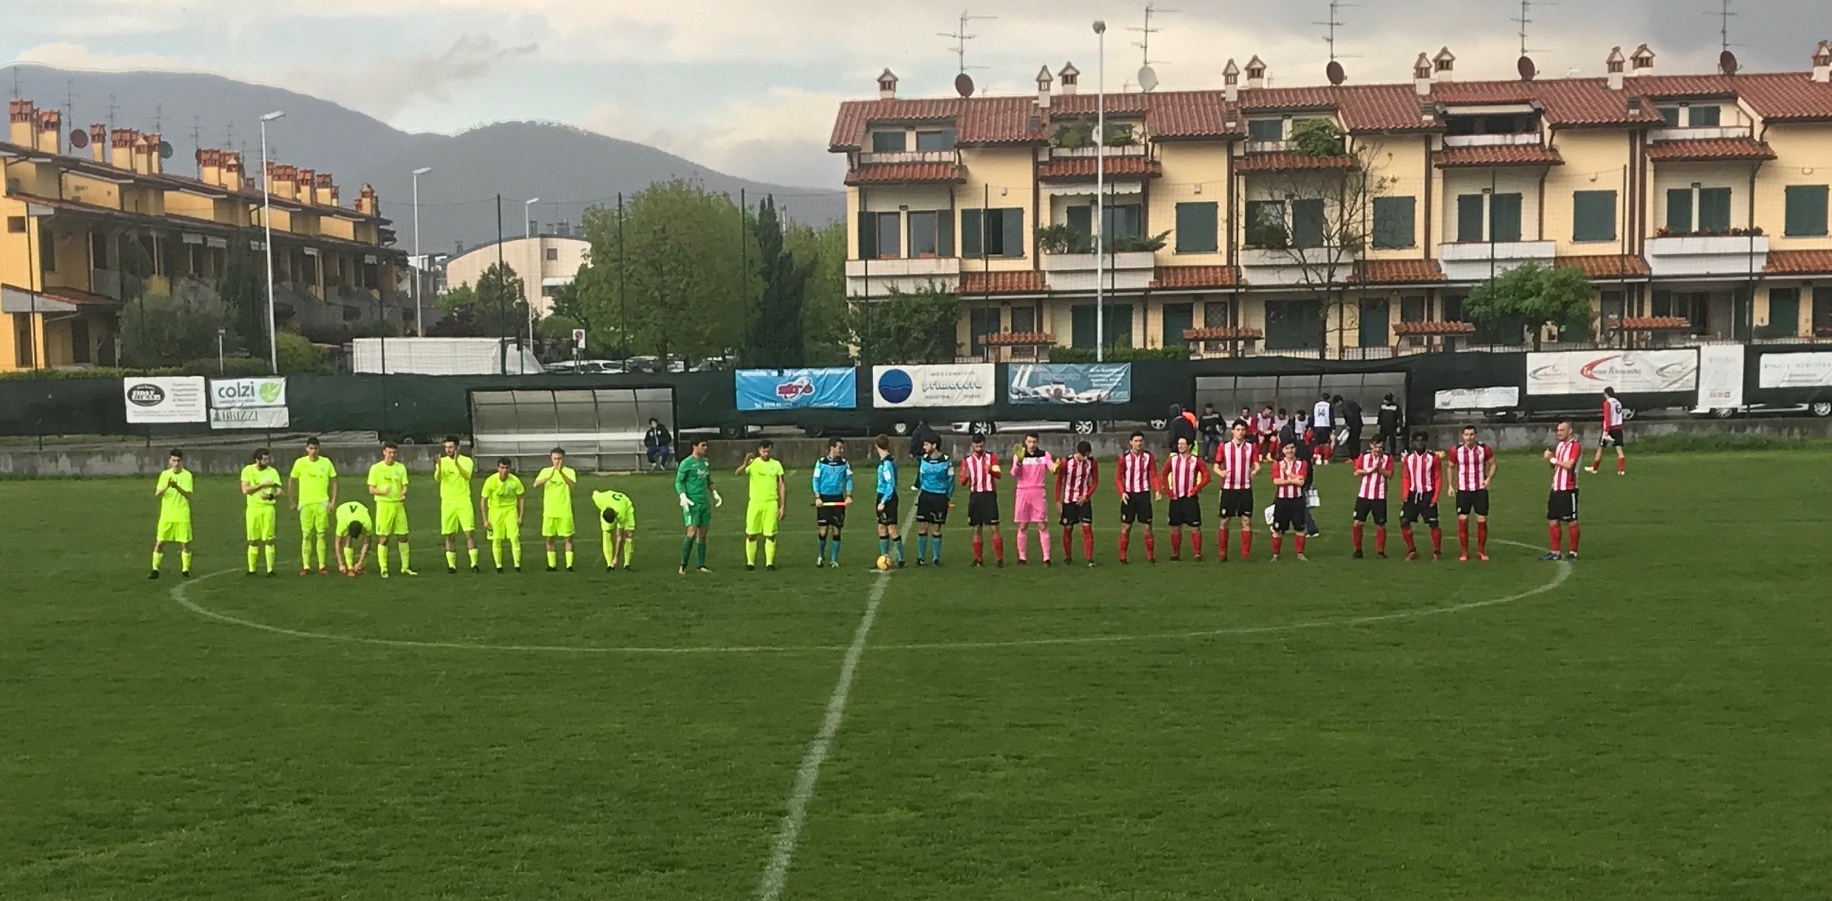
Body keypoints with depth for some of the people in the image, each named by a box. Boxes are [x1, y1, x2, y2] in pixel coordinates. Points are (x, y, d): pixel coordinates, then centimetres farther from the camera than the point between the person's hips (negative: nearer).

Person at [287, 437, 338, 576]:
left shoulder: (326, 462, 1)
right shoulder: (300, 463, -1)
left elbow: (334, 482, 7)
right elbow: (291, 481, 7)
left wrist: (333, 501, -1)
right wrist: (293, 502, 4)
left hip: (322, 503, 0)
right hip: (305, 503, 0)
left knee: (321, 534, 1)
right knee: (306, 535, 1)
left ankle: (322, 566, 6)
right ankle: (306, 566, 5)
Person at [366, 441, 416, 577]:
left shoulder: (401, 468, 9)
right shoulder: (376, 468, -1)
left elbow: (404, 486, 8)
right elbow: (371, 490, -2)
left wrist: (403, 494, -15)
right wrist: (383, 491, -23)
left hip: (398, 504, 3)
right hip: (383, 505, -3)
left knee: (403, 536, 5)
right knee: (383, 538, -2)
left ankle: (405, 567, 13)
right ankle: (383, 569, 5)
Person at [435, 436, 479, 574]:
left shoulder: (466, 461, 0)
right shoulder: (442, 462, 6)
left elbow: (467, 475, -19)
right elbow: (437, 478, -11)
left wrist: (456, 463, -35)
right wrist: (439, 467, -31)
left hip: (463, 501, -2)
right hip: (447, 503, 2)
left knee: (469, 532, -8)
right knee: (449, 535, 3)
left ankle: (474, 563, -4)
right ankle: (451, 565, 9)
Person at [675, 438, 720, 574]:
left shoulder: (705, 462, 14)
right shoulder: (686, 463, -6)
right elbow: (678, 481, -5)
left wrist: (715, 493, 20)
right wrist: (683, 497, -17)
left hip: (705, 502, 7)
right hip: (692, 503, -7)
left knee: (702, 534, 6)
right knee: (692, 533, -14)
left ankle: (701, 565, 11)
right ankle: (683, 565, -8)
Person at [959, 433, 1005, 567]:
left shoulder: (991, 457, 2)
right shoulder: (967, 460, 7)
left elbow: (999, 474, -11)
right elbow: (962, 482, 7)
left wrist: (990, 470, -33)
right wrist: (966, 477, -17)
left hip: (989, 494, -2)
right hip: (974, 495, 3)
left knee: (994, 527, -8)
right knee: (977, 528, 5)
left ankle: (999, 558, -5)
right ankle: (978, 559, 12)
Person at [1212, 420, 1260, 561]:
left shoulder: (1251, 447, 5)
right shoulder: (1224, 447, 3)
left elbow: (1257, 465, 2)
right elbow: (1216, 466, 5)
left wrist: (1255, 471, -22)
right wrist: (1220, 472, -18)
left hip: (1245, 489, 1)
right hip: (1228, 488, -1)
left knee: (1246, 521, -1)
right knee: (1224, 521, 1)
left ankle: (1246, 553, 5)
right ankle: (1222, 553, 8)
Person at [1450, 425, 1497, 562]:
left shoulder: (1484, 449, -4)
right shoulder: (1456, 450, -3)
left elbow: (1492, 464, 8)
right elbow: (1450, 467, 9)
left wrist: (1489, 478, -8)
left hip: (1480, 490, 0)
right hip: (1463, 490, 0)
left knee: (1482, 521, 2)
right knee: (1462, 521, -3)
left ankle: (1481, 551, 15)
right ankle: (1464, 553, 5)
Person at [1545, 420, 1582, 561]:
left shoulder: (1576, 445, -11)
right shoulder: (1559, 445, 15)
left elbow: (1569, 465, -21)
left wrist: (1553, 459, -10)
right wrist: (1550, 458, 1)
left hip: (1568, 490, -8)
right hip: (1555, 488, 8)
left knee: (1571, 522, -1)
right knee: (1552, 521, 8)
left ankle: (1573, 552, 6)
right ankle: (1555, 552, 16)